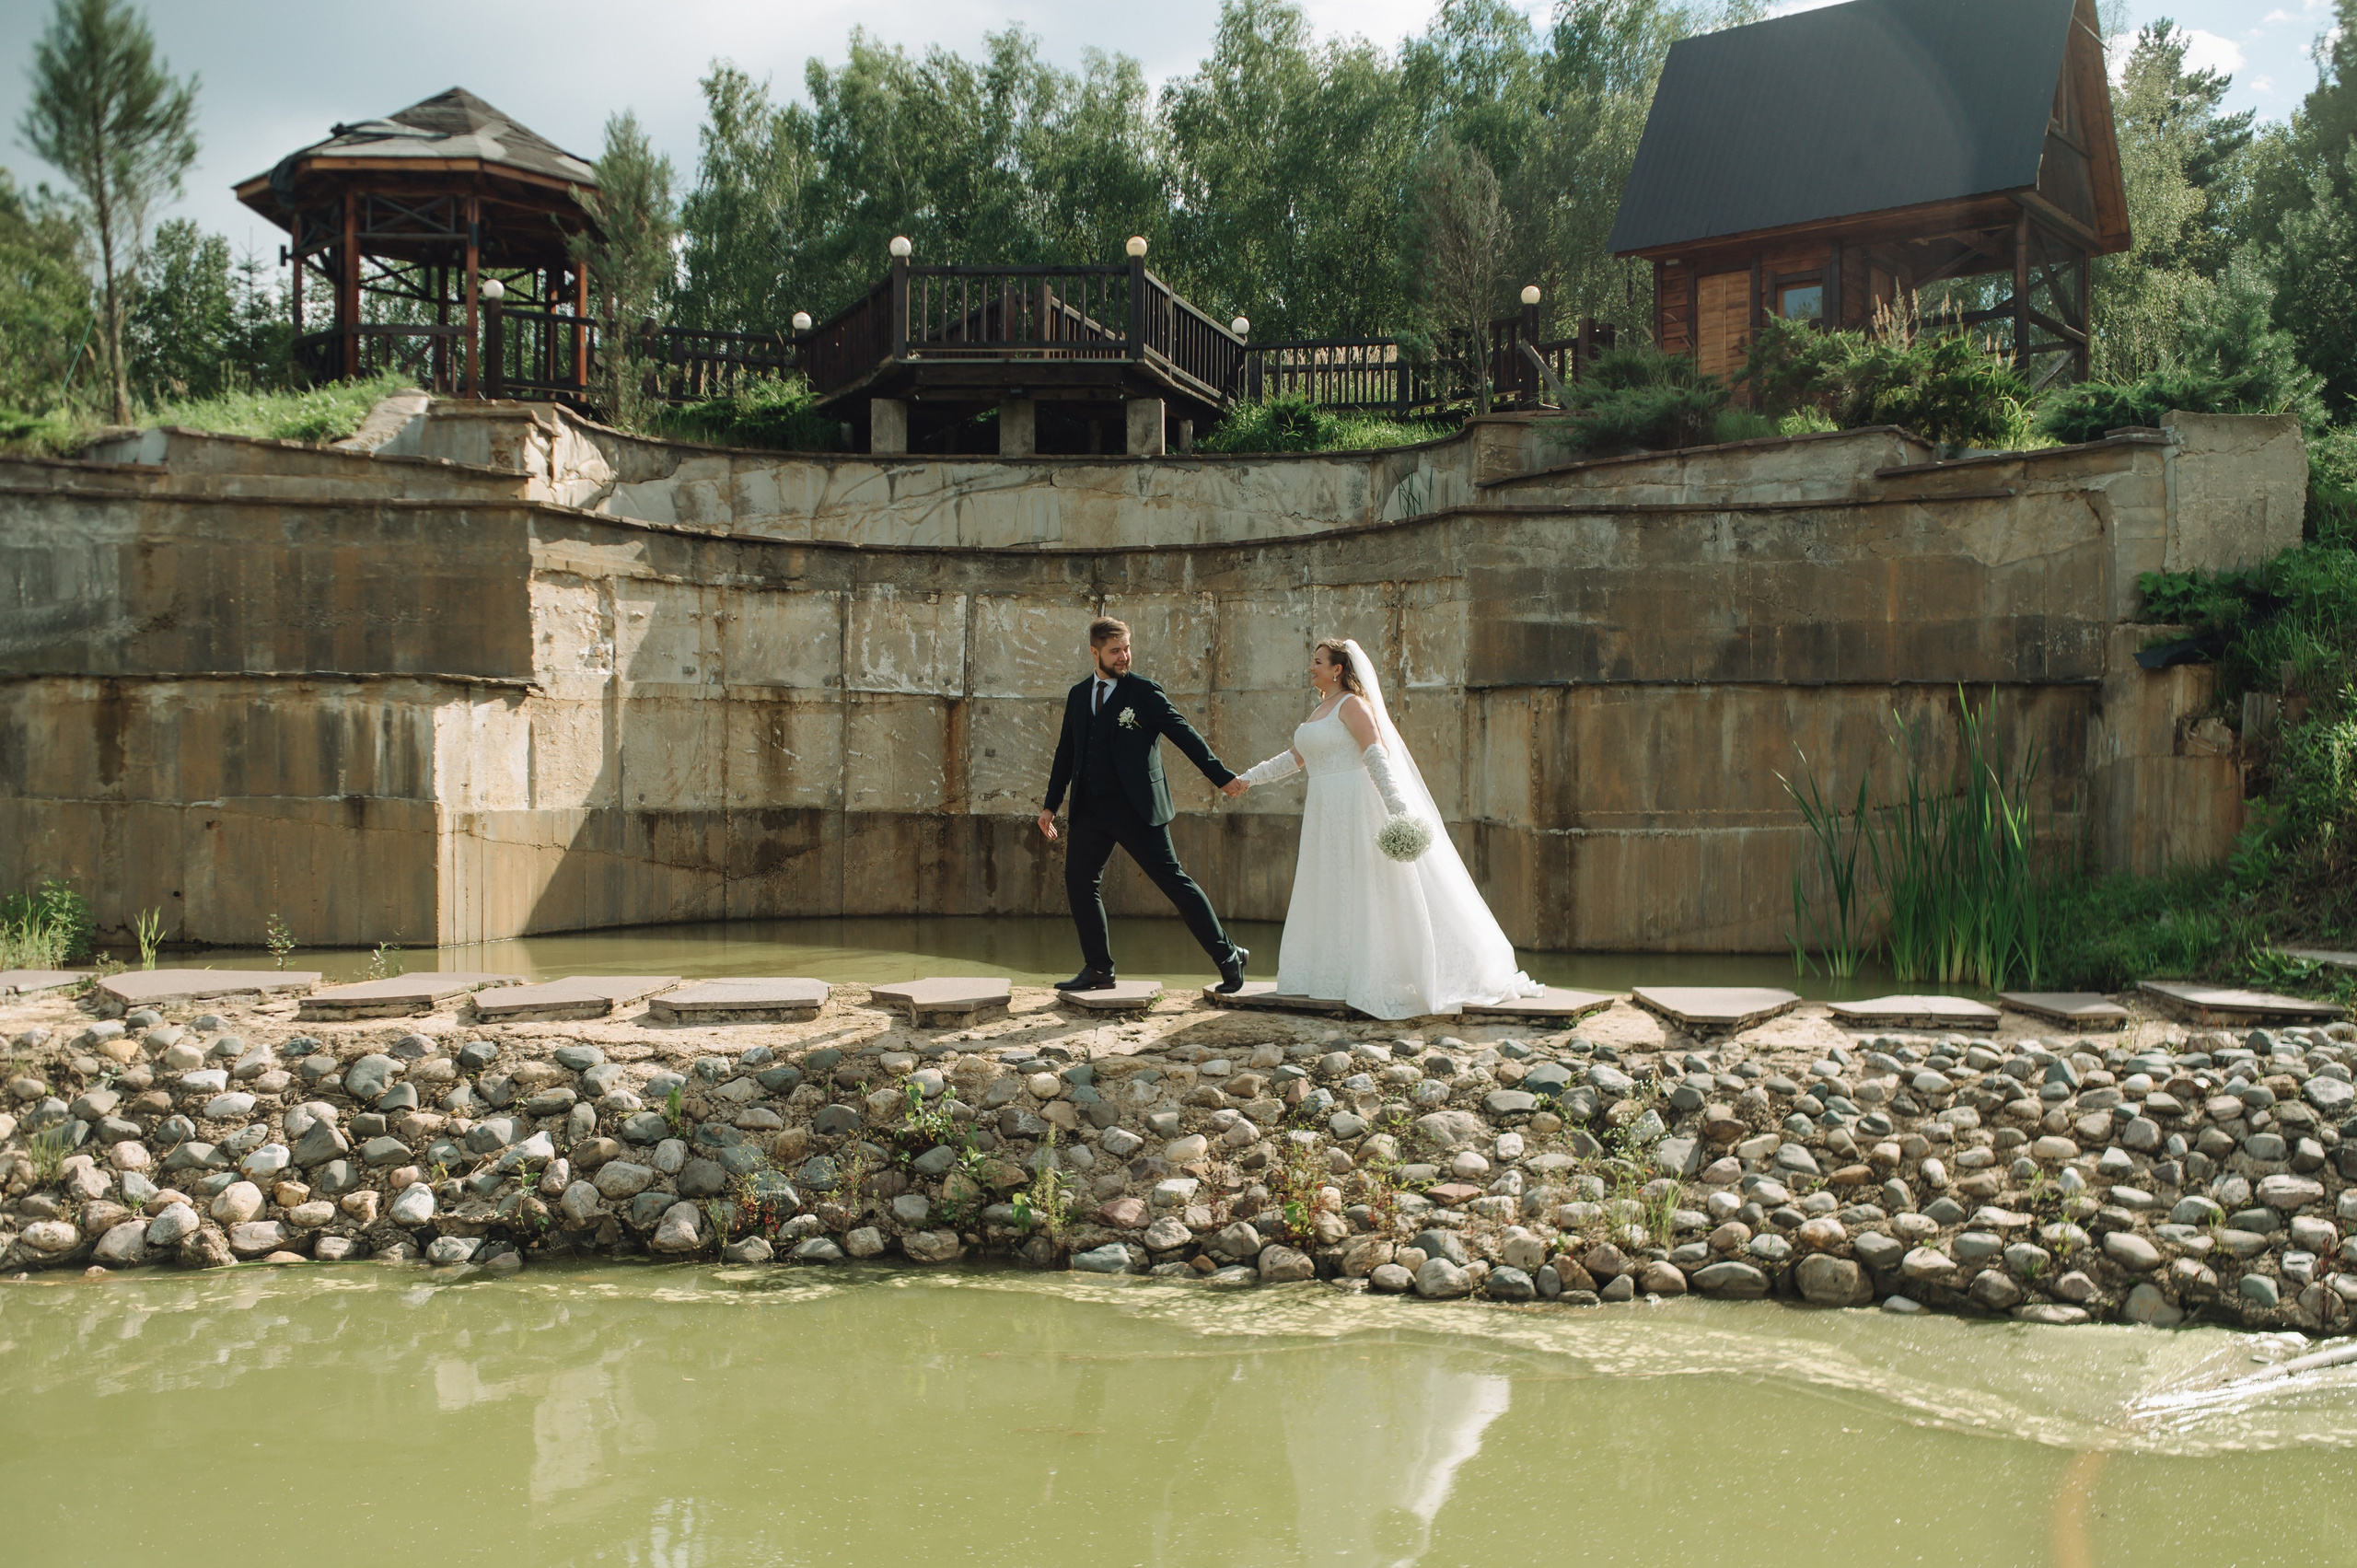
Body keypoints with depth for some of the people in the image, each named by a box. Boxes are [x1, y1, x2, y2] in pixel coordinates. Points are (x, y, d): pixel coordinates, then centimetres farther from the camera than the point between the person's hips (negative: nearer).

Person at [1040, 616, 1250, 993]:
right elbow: (1066, 752, 19)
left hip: (1136, 807, -5)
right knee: (1079, 882, 3)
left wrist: (1222, 777, -7)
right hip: (1090, 809, 6)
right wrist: (1050, 805, 18)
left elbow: (1185, 735, -4)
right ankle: (1098, 970, 14)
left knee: (1173, 880, -5)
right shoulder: (1078, 695, 12)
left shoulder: (1143, 691, -3)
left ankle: (1227, 956, 3)